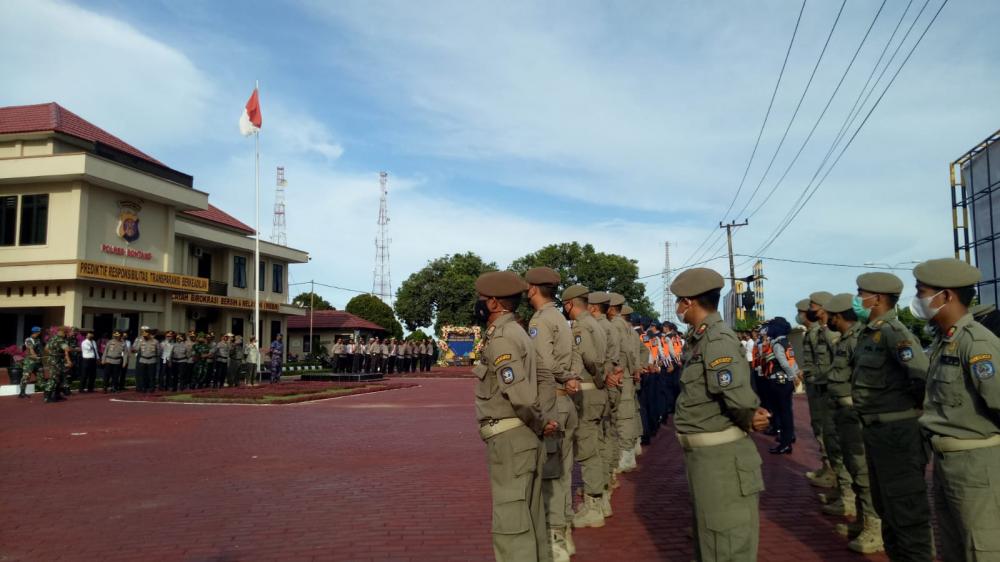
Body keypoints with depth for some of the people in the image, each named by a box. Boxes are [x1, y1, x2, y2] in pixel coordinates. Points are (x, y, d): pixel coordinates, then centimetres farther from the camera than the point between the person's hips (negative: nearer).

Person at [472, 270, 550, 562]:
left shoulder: (501, 338, -16)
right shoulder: (515, 332, 14)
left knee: (510, 521, -3)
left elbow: (520, 396, -24)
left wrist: (537, 425, -9)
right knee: (530, 517, 16)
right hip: (524, 438, 10)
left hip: (510, 439, -10)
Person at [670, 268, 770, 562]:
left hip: (721, 454, -9)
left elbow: (738, 395, -29)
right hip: (702, 452, 9)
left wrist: (748, 420, -9)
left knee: (726, 538, 2)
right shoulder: (698, 338, 9)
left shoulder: (718, 339, -19)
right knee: (706, 526, 23)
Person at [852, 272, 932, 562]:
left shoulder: (893, 332, -18)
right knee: (885, 504, 22)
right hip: (875, 429, 10)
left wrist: (910, 405, -13)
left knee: (906, 509, 1)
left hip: (897, 431, -10)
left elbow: (924, 374, -29)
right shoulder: (869, 333, 9)